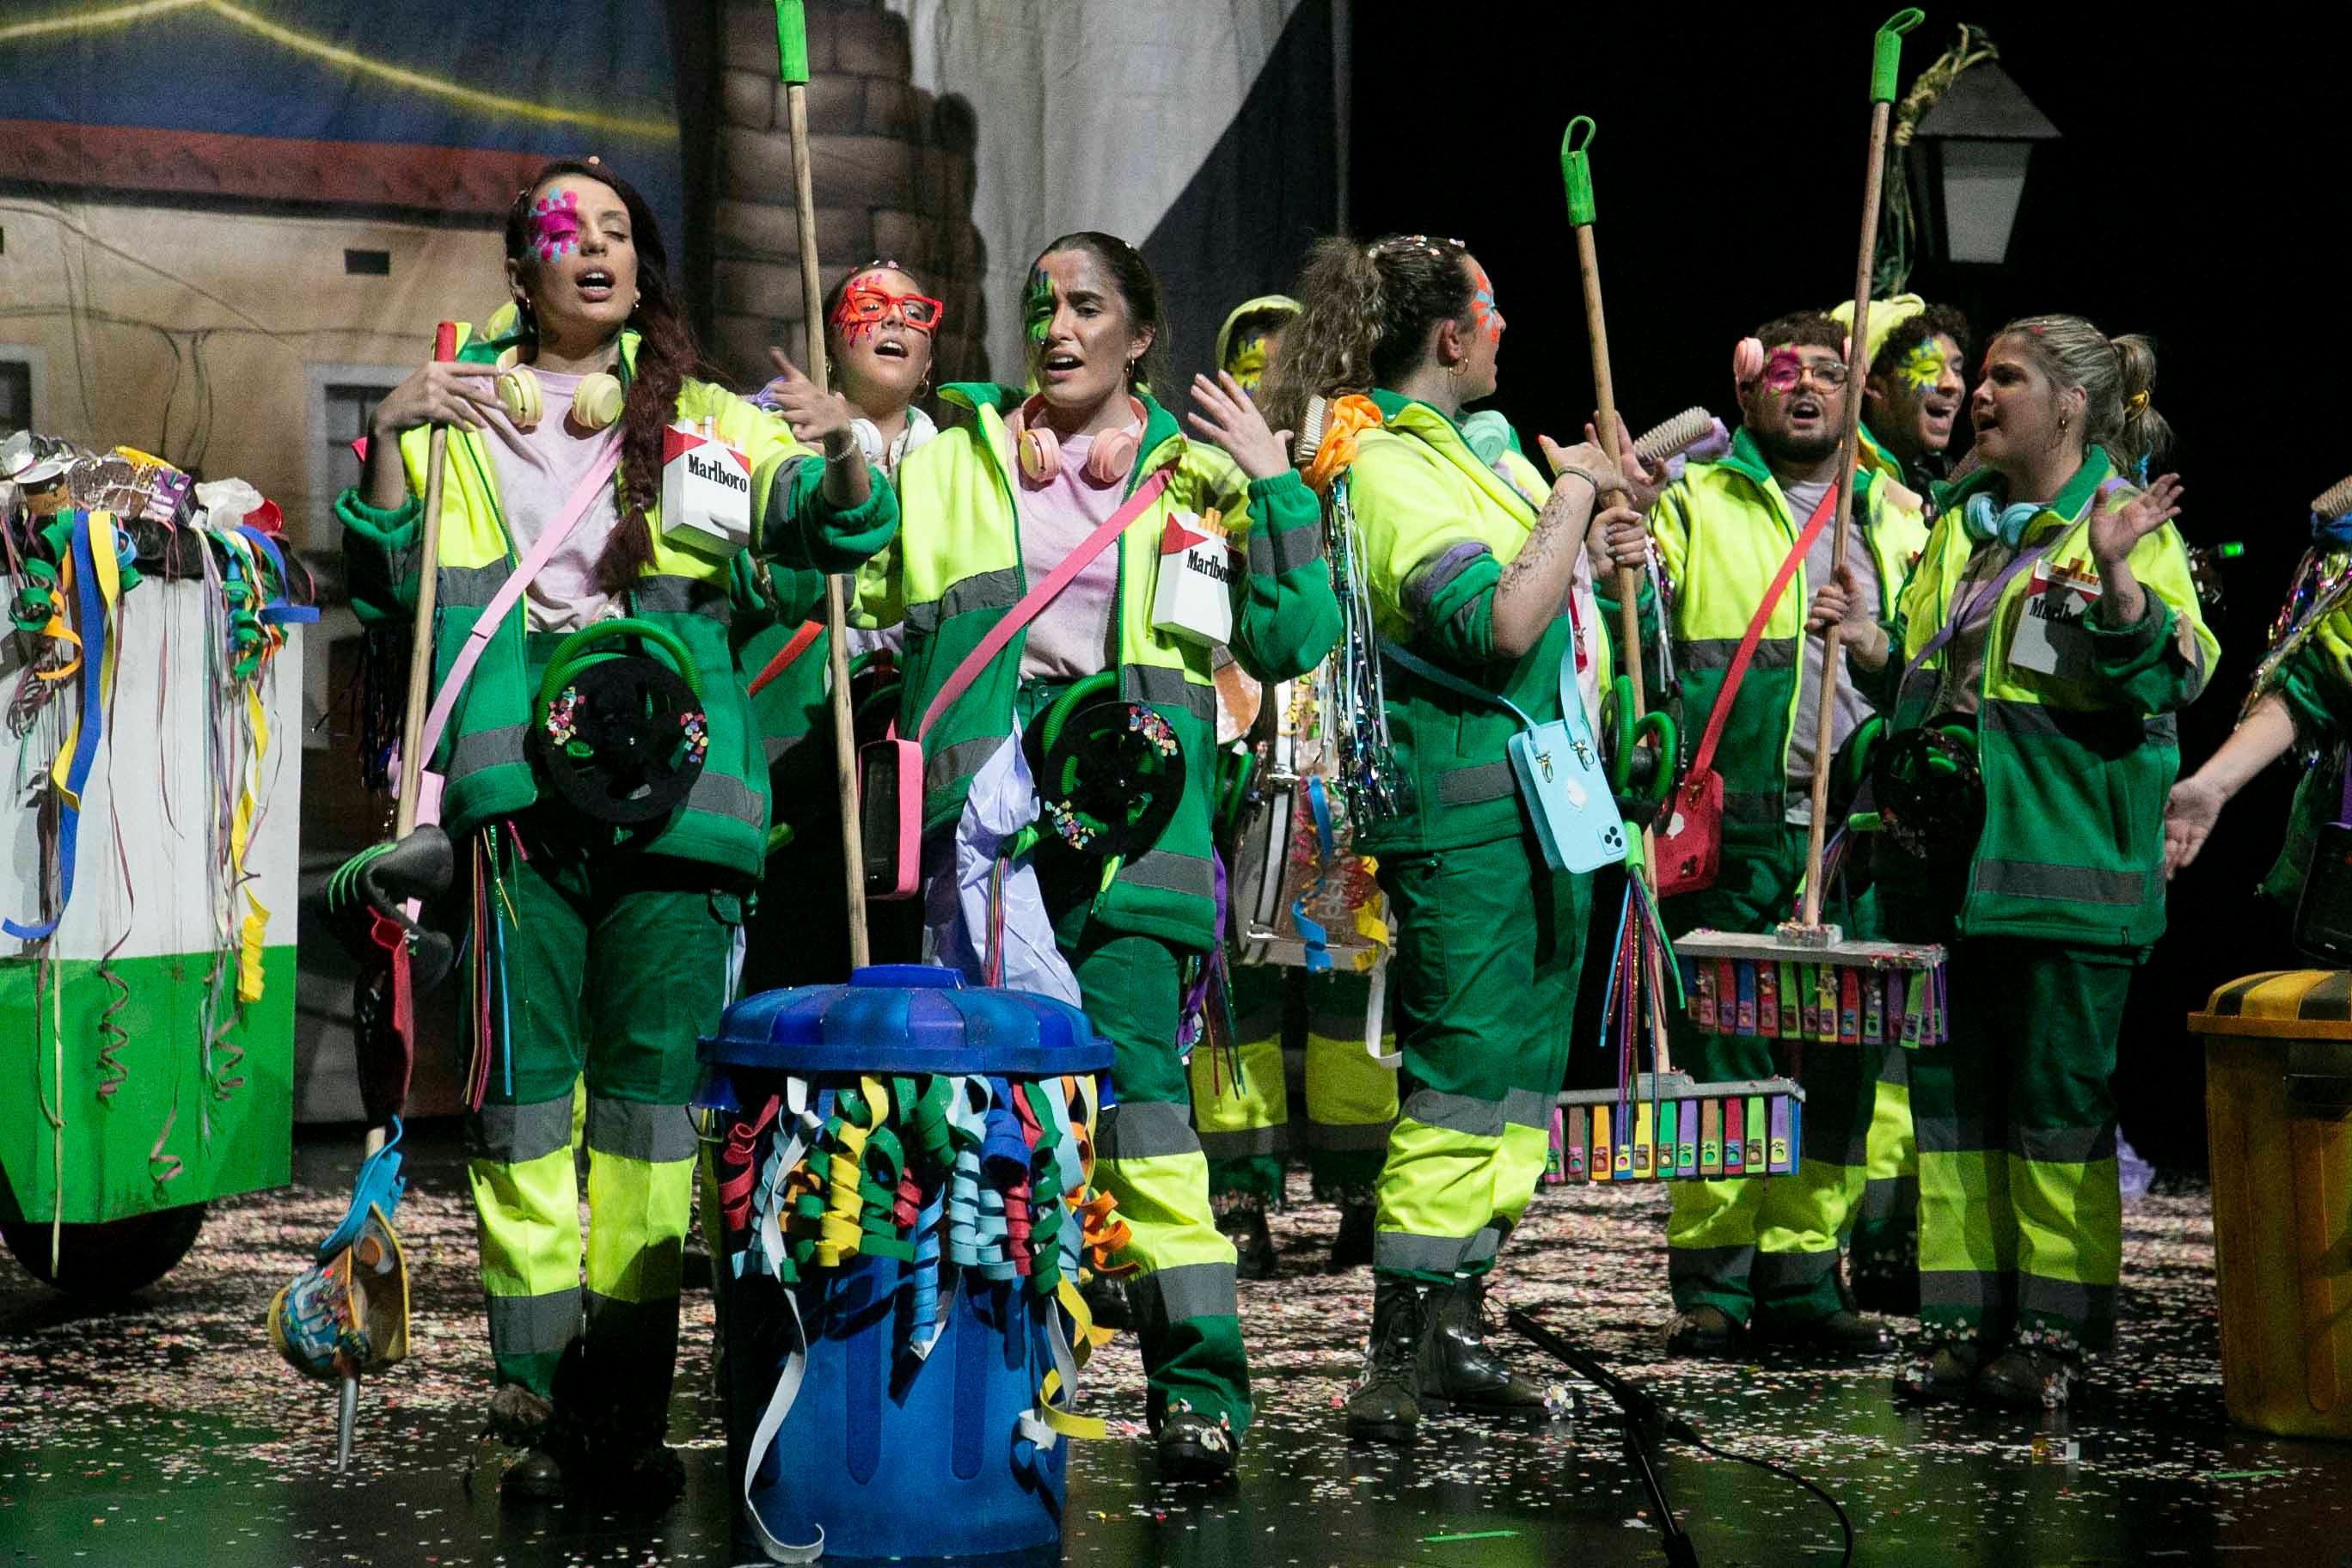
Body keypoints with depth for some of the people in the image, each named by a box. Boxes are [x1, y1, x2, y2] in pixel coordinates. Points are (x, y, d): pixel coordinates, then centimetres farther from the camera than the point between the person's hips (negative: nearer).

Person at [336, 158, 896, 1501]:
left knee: (654, 1074, -2)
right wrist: (389, 441, -5)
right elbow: (386, 586, 9)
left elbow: (836, 531, 6)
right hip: (519, 779, 0)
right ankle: (543, 1400, -1)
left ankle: (631, 1401, 2)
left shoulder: (701, 417, 17)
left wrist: (842, 450, -15)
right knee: (525, 1073, -4)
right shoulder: (460, 409, 16)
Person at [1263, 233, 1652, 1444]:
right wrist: (1572, 501, -14)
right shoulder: (1385, 467, -15)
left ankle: (1456, 1325, 18)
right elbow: (1498, 626, -25)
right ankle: (1400, 1354, -9)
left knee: (1520, 1071, 12)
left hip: (1545, 800, 10)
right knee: (1463, 1071, -11)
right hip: (1466, 808, -10)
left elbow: (1546, 584, 31)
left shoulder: (1478, 439, 16)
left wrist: (1602, 544, 12)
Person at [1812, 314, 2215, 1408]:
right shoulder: (1962, 524, 18)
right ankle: (1967, 1319, 15)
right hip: (1948, 855, 7)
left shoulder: (2127, 525, -2)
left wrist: (2118, 579, -29)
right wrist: (1872, 641, 7)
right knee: (1952, 1092, 8)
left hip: (2063, 860, -7)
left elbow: (2173, 671, -14)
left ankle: (2054, 1327, 3)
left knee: (2059, 1097, -3)